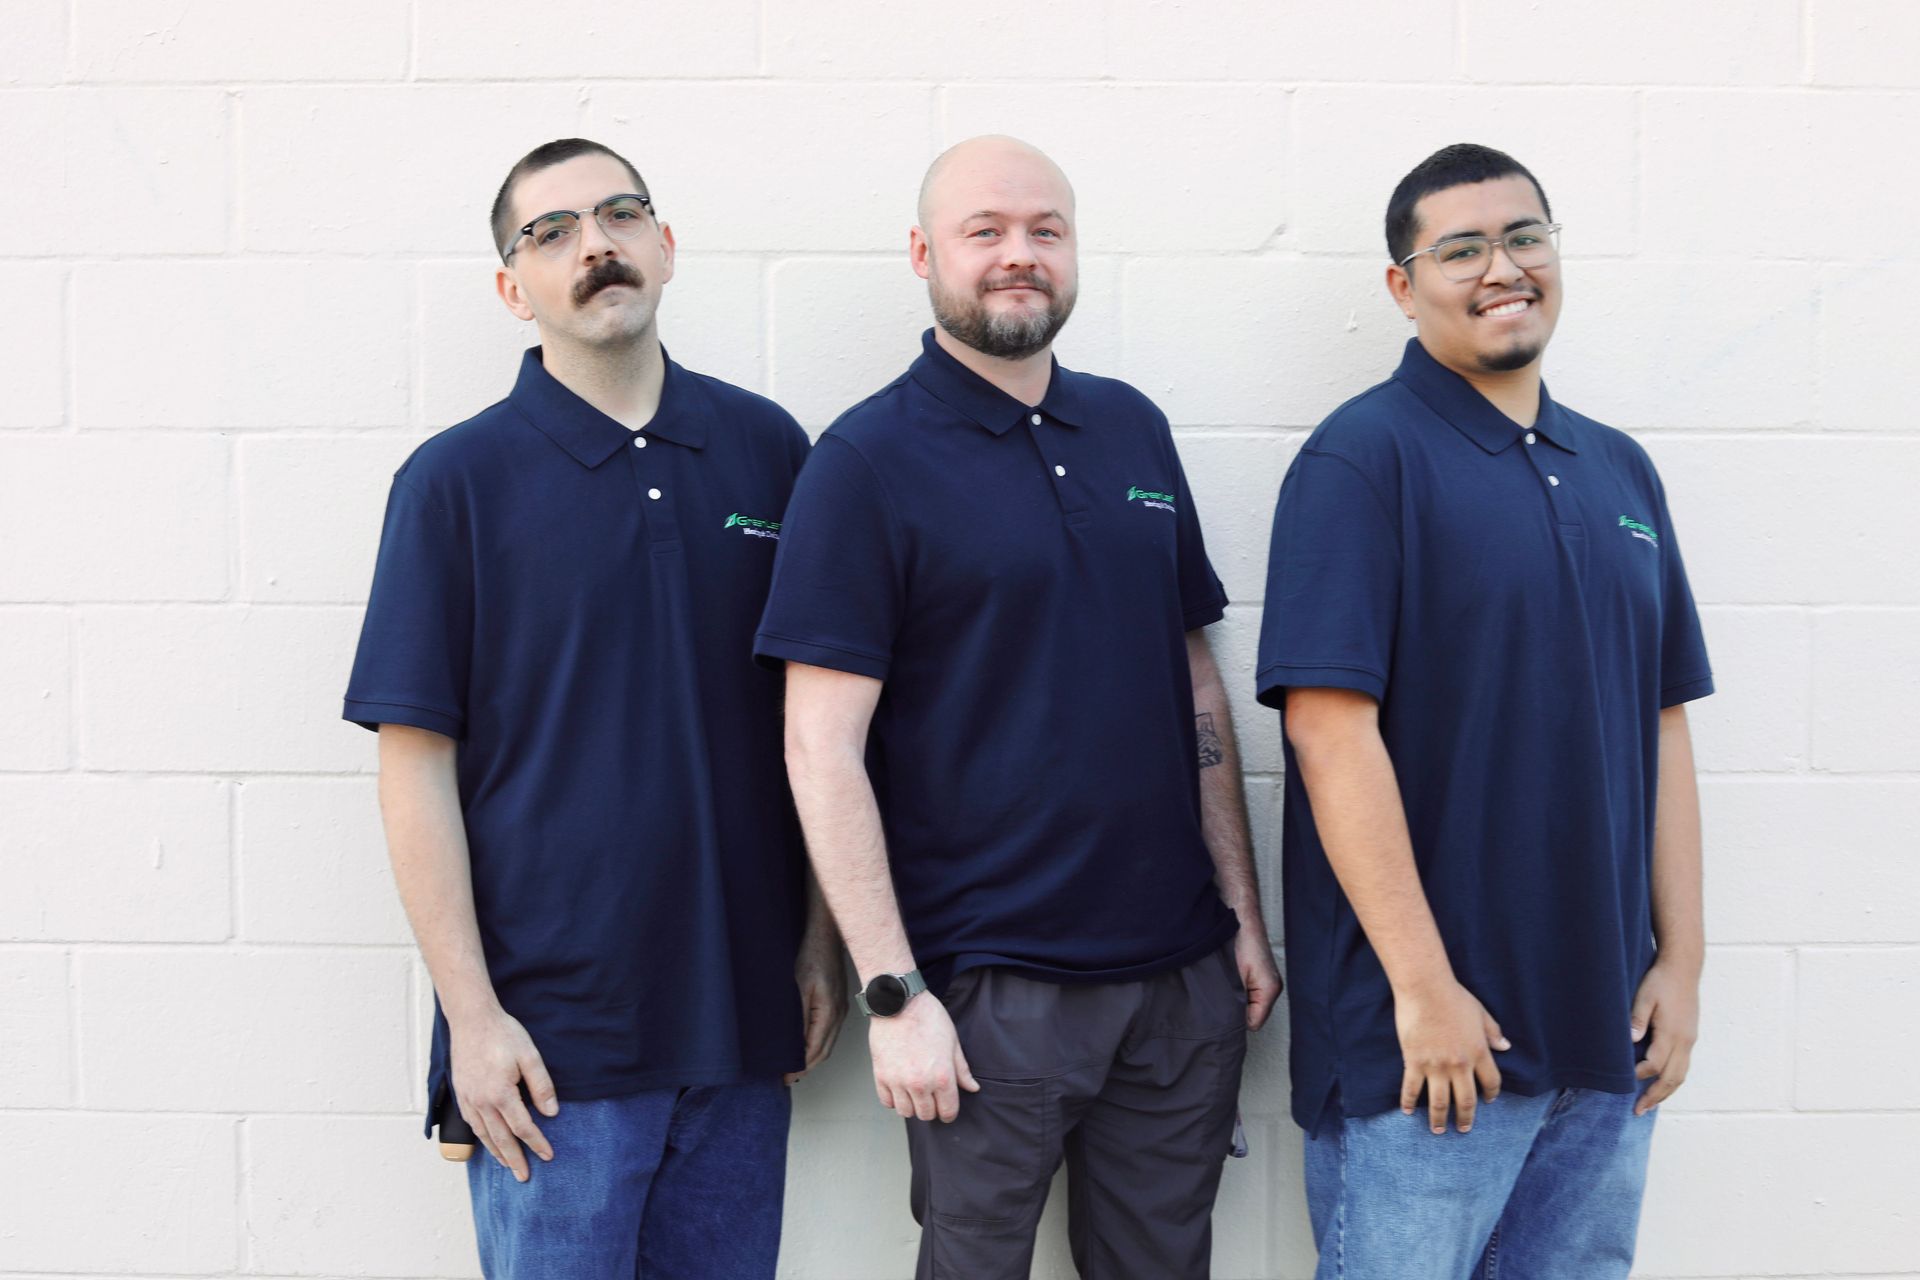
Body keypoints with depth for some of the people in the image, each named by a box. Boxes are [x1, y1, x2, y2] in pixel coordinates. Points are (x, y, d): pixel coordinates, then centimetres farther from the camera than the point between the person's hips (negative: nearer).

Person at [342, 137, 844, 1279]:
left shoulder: (768, 448, 5)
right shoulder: (457, 480, -4)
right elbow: (417, 761, -6)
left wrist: (821, 937, 6)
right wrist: (472, 1014, -10)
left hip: (743, 1014, 3)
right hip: (552, 1033, -3)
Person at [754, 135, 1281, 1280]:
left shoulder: (1133, 430, 9)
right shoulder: (868, 461, -7)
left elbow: (1197, 683, 13)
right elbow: (823, 747, -11)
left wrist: (1244, 913, 9)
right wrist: (893, 992, -15)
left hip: (1182, 973, 5)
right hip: (989, 990, -5)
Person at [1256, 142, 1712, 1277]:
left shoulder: (1620, 472, 12)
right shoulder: (1363, 458, -9)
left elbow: (1662, 725, 13)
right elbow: (1331, 726, -16)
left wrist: (1682, 958, 7)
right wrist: (1423, 986, -18)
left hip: (1605, 1027, 6)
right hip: (1426, 1034, -6)